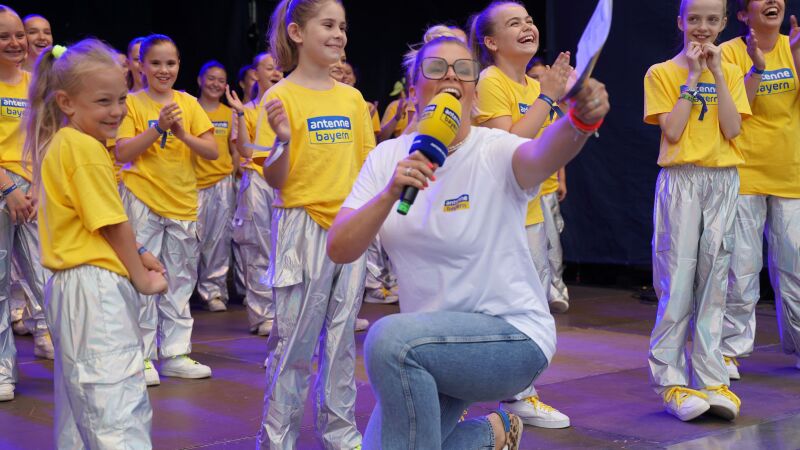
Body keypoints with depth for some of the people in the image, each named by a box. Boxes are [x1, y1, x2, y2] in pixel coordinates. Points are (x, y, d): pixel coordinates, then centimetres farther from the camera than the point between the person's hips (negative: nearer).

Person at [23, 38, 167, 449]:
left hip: (71, 284, 11)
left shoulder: (59, 144, 14)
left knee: (79, 402, 18)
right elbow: (113, 225, -14)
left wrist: (135, 256, 9)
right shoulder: (85, 149, -15)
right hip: (96, 288, -11)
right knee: (118, 405, -14)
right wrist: (141, 276, -2)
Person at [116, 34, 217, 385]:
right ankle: (141, 356, 6)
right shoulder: (132, 103, -2)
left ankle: (176, 353, 17)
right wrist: (158, 128, -19)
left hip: (183, 202, 4)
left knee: (180, 281, 9)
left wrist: (184, 134, -15)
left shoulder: (188, 103, 6)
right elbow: (122, 153, -10)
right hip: (143, 201, -4)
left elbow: (212, 151, 1)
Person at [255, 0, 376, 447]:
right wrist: (282, 141, -26)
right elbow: (275, 179, -9)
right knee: (294, 339, 1)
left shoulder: (352, 98, 8)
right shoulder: (281, 97, -6)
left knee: (342, 338, 12)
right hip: (303, 227, -4)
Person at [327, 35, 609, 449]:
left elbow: (543, 154, -38)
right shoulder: (388, 157, 0)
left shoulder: (493, 153, -13)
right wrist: (390, 193, -27)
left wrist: (581, 119, -60)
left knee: (389, 338, -31)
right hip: (429, 341, 6)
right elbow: (339, 250, -11)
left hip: (514, 336, -6)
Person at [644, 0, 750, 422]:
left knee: (714, 281, 3)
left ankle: (711, 379, 7)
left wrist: (716, 74, -5)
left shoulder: (729, 72, 12)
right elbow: (672, 131, -9)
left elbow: (732, 130, -2)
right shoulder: (661, 73, 3)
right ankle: (671, 381, 0)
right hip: (680, 181, -3)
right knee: (677, 283, -5)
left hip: (723, 181, 3)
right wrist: (691, 77, -7)